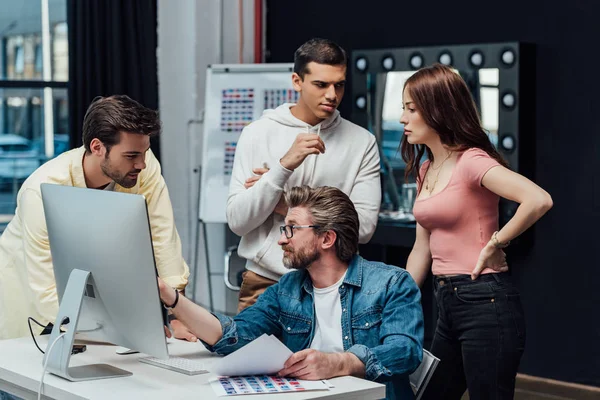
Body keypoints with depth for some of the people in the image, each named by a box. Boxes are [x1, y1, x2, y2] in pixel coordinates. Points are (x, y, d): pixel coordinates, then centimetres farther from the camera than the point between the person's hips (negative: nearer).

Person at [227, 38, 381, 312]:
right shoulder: (258, 133, -2)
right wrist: (285, 165, -21)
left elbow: (364, 226, -10)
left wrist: (285, 205, -11)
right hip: (264, 282, 0)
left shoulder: (361, 142, -2)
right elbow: (237, 221, -9)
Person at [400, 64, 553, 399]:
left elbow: (539, 200, -28)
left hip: (486, 303, -9)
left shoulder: (472, 162, -13)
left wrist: (495, 245, -16)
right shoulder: (426, 170, 12)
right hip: (448, 304, 9)